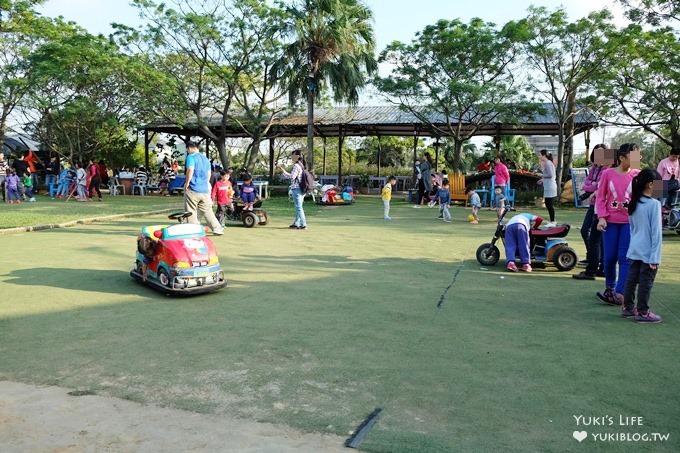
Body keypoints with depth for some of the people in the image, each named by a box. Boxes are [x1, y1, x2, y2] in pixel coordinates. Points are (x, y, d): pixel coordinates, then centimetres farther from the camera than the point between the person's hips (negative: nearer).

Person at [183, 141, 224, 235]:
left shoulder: (191, 157, -6)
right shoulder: (205, 158, 17)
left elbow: (190, 170, -22)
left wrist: (187, 183, -13)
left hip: (193, 189, -6)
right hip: (205, 189, 7)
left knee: (191, 212, 2)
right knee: (207, 210, 13)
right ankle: (217, 229, 9)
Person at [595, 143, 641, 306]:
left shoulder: (637, 175, 1)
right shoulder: (608, 174, 0)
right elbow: (600, 197, 2)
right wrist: (602, 217, -9)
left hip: (630, 222, 0)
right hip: (611, 221, 0)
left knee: (625, 258, -4)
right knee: (610, 257, 7)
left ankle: (620, 294, -1)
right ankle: (610, 288, 27)